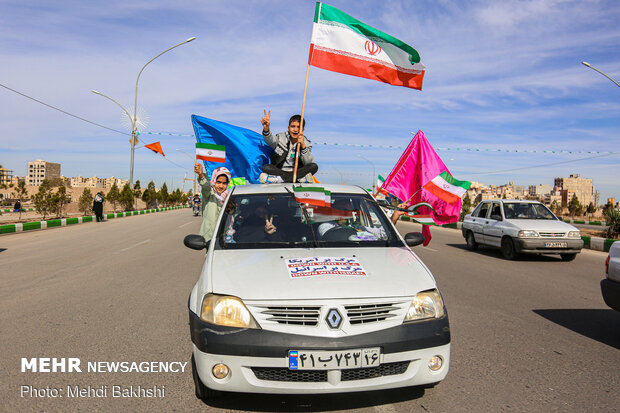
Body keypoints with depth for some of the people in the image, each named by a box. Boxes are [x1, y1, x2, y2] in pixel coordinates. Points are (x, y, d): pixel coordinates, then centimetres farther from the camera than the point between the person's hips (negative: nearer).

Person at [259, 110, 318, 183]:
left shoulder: (307, 143, 3)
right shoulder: (281, 137, 3)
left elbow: (308, 163, -12)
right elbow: (271, 140, -20)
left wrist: (303, 146, -26)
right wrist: (266, 129, -40)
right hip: (279, 171, 0)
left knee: (314, 166, -23)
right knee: (266, 167, -28)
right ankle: (300, 177, -34)